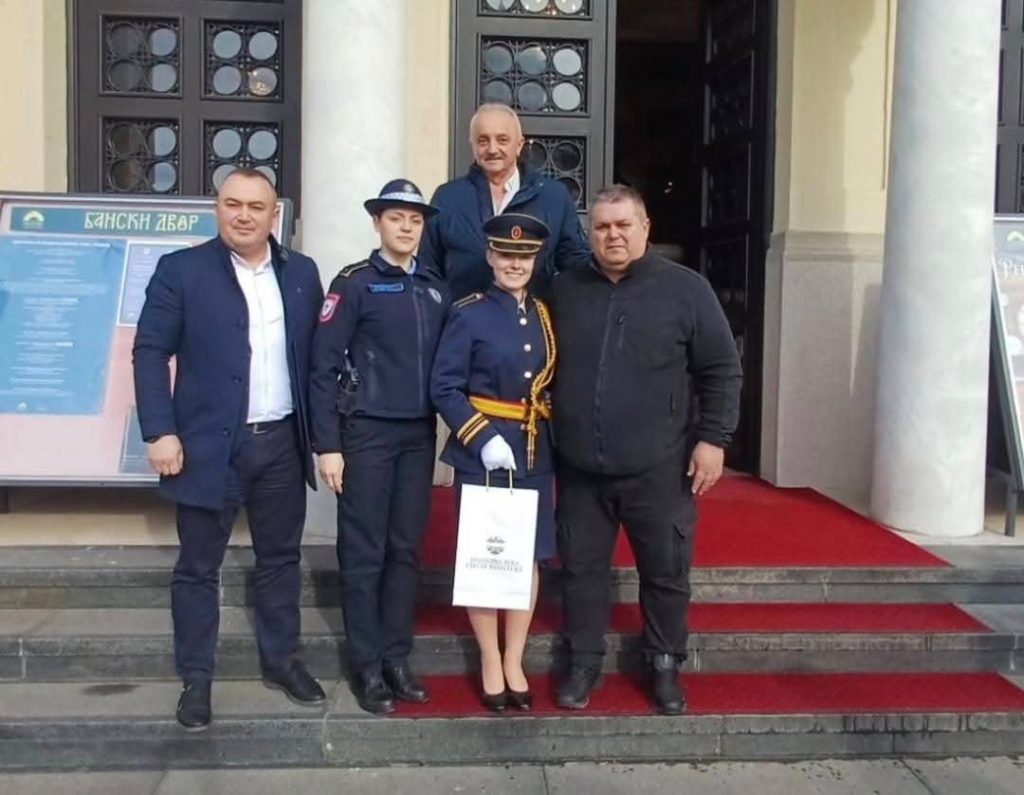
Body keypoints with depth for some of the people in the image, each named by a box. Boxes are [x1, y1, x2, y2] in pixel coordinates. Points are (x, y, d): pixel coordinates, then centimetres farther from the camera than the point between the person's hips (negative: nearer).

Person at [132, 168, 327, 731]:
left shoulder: (301, 273, 7)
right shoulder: (180, 269, -3)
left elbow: (317, 354, 10)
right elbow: (150, 352, -6)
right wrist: (159, 431, -15)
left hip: (283, 442, 4)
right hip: (209, 444, -3)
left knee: (280, 558, 14)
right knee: (198, 567, 6)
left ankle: (281, 660, 29)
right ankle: (196, 679, 19)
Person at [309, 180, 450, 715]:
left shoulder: (436, 290, 11)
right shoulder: (353, 284, -4)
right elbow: (323, 368, -8)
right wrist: (327, 445, -12)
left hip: (420, 435, 5)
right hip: (367, 433, -5)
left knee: (406, 550, 9)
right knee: (363, 553, 1)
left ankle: (397, 659, 19)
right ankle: (366, 666, 11)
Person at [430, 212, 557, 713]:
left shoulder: (544, 316, 9)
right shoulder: (468, 314, -6)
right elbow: (444, 388, -10)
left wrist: (553, 437, 5)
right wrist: (483, 438, -18)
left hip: (534, 454, 5)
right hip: (482, 452, -5)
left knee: (529, 555, 8)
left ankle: (514, 663, 22)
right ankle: (490, 663, 19)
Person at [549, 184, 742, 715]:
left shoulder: (685, 289, -3)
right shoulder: (565, 290, 7)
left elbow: (721, 370, -2)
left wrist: (713, 438, -7)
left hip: (658, 469, -2)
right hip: (580, 469, 3)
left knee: (666, 572, 8)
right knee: (581, 568, 11)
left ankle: (664, 666, 26)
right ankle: (583, 663, 27)